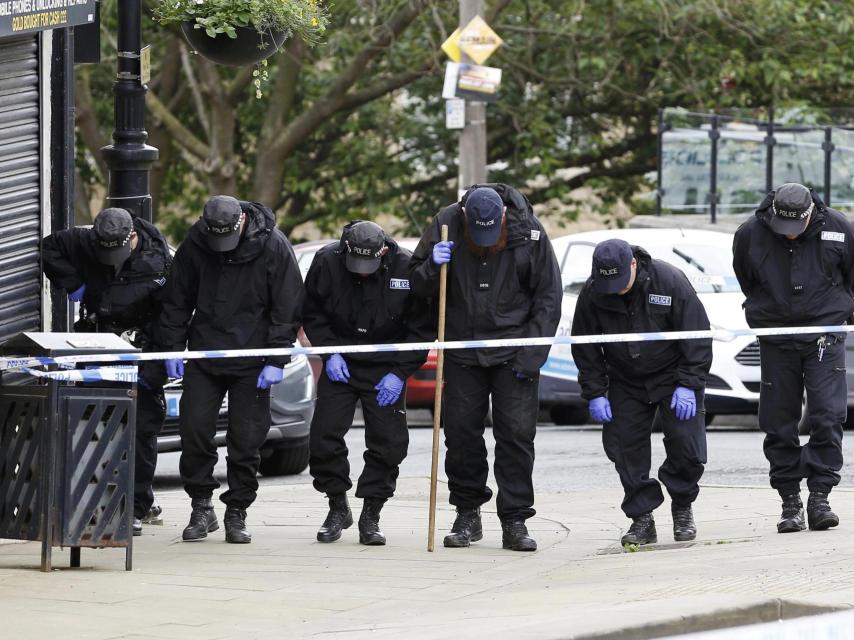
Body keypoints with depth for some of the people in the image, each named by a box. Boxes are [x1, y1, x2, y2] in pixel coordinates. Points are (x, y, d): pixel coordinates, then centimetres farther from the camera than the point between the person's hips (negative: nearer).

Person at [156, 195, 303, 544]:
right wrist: (172, 348, 5)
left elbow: (288, 308, -5)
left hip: (251, 363, -2)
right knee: (194, 429, -4)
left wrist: (277, 361, -9)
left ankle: (237, 514, 11)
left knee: (246, 439, 0)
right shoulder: (194, 244, -4)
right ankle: (201, 507, 10)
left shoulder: (273, 246, -11)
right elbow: (177, 301, 9)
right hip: (204, 356, 2)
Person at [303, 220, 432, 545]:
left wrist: (400, 372, -11)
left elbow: (422, 327, -6)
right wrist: (330, 352, -7)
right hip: (340, 365, 1)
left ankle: (370, 517, 7)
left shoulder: (407, 267, -17)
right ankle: (338, 508, 15)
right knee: (324, 436, -4)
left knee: (388, 443, -5)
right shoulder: (326, 261, -13)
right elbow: (312, 313, 4)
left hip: (387, 369, -1)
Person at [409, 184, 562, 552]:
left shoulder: (529, 232, -9)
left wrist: (532, 355, -7)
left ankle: (515, 522, 0)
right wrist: (432, 266, -20)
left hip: (513, 355, -2)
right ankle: (467, 515, 17)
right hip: (462, 352, 2)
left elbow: (548, 297, -1)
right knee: (460, 432, 3)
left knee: (517, 434, -6)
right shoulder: (446, 225, -6)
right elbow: (418, 287, 4)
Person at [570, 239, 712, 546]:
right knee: (625, 450, -4)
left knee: (686, 445, -9)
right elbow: (585, 348, 0)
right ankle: (642, 519, 5)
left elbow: (697, 336, -13)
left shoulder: (670, 281, -20)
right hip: (625, 383, 3)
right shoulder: (591, 294, -12)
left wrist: (688, 385, -17)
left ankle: (682, 508, 13)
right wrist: (594, 393, -6)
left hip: (673, 377, -3)